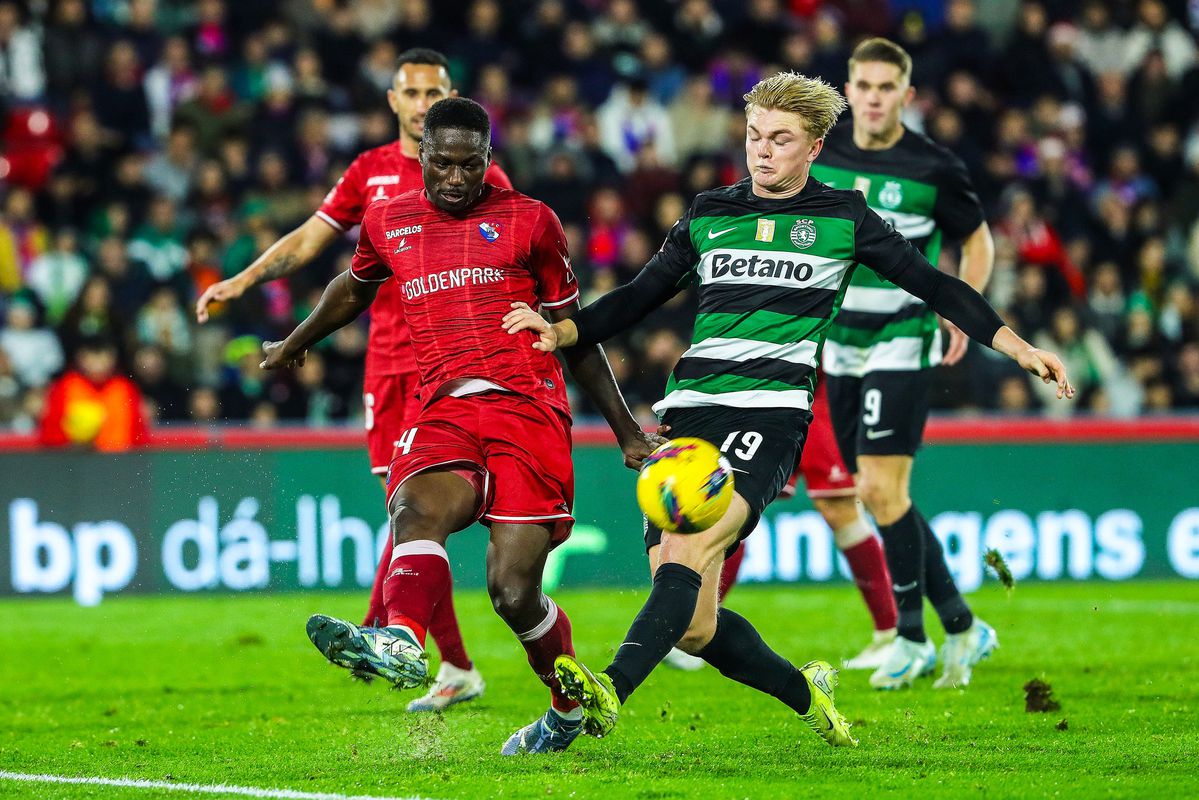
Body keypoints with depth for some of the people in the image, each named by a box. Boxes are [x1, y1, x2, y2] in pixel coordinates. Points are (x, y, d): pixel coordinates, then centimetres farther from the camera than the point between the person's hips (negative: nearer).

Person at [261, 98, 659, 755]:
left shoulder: (528, 221, 11)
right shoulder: (386, 222, 17)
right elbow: (354, 289, 39)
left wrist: (626, 431, 19)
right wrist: (294, 345, 53)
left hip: (529, 407, -2)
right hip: (444, 414, 3)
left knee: (513, 590, -13)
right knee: (417, 507, -32)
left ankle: (570, 711, 11)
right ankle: (402, 642, -56)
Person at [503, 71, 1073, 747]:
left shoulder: (842, 219, 9)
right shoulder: (709, 215, 18)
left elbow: (933, 285, 14)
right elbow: (639, 298, 23)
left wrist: (1019, 347, 8)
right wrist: (561, 332, 7)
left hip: (772, 410, -4)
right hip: (693, 409, 4)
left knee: (686, 551, -31)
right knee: (693, 627, -2)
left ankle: (611, 693, -46)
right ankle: (805, 692, 23)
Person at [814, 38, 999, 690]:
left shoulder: (933, 169, -10)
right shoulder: (823, 151, 1)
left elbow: (978, 243, 1)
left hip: (903, 340, -5)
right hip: (841, 343, 5)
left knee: (884, 488, -14)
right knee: (874, 494, 6)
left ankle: (912, 639, 0)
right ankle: (962, 627, 17)